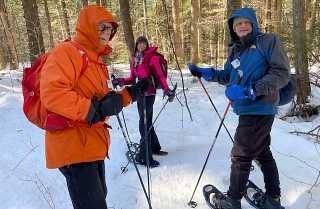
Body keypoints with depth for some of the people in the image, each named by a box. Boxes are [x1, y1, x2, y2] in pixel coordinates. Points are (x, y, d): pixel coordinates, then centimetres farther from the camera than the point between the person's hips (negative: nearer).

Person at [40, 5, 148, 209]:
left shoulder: (96, 60, 17)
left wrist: (131, 93, 9)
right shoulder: (67, 51, -11)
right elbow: (51, 93, -25)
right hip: (73, 147, -9)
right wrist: (94, 109, -27)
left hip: (93, 146, 10)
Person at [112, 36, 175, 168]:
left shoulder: (151, 57, -4)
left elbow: (160, 75, -10)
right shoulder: (135, 60, 14)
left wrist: (166, 89, -23)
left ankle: (144, 156, -4)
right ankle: (154, 147, 30)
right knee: (146, 122, 14)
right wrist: (121, 81, -3)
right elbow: (132, 78, 14)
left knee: (144, 123, -9)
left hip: (148, 93, -7)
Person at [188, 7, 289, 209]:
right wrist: (205, 72, 5)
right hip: (248, 109, 8)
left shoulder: (268, 40, -8)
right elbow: (228, 76, 18)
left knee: (241, 155, 0)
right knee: (262, 151, 18)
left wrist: (251, 90, -25)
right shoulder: (236, 50, 14)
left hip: (259, 109, -8)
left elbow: (281, 73, -15)